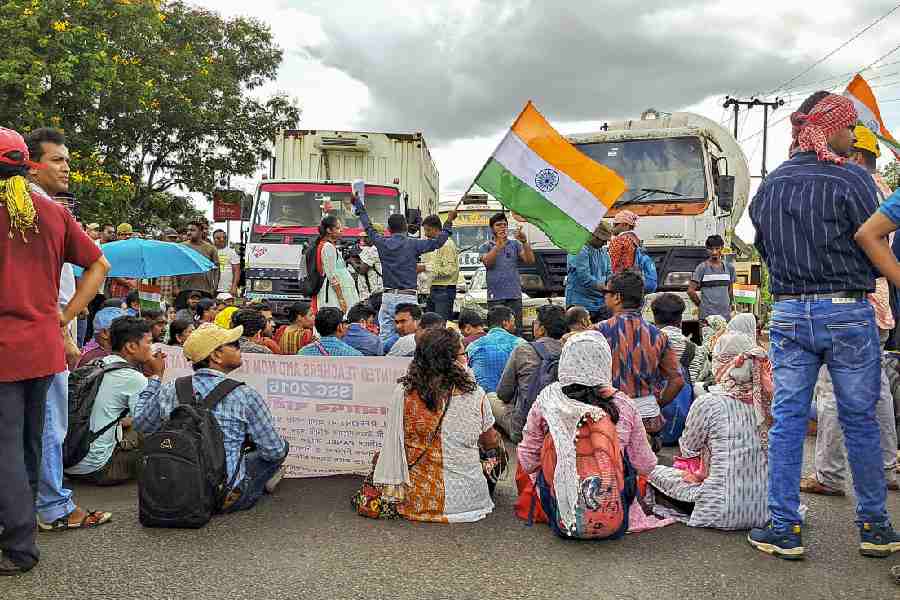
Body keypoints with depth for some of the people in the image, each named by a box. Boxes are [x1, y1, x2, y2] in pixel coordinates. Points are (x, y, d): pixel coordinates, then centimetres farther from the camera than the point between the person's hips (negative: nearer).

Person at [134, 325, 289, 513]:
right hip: (228, 499, -5)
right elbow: (275, 451, -9)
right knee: (282, 445, 12)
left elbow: (140, 424, 16)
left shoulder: (170, 390, -4)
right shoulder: (244, 395, -16)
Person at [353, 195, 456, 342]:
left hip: (388, 297, 4)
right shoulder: (413, 244, -5)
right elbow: (438, 241, -1)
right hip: (407, 297, -3)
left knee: (384, 336, 5)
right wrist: (449, 221, 12)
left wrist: (358, 204, 32)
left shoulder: (382, 243, 4)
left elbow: (368, 227, 19)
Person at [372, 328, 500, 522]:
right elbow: (492, 442, 5)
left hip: (415, 501, 1)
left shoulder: (403, 392, -12)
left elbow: (393, 445, -3)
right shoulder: (475, 395, -12)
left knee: (378, 457, 28)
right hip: (466, 500, 0)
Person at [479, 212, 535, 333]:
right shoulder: (485, 247, 8)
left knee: (516, 331, 0)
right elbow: (487, 263, -12)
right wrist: (499, 244, -22)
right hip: (495, 297, -2)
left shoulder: (515, 244, 13)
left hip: (514, 296, 2)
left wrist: (524, 242, -13)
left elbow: (530, 260, 0)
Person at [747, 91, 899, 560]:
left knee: (786, 421, 6)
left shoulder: (768, 185, 6)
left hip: (787, 314, 4)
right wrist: (840, 267, 12)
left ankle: (784, 531, 10)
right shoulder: (851, 179, -9)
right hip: (847, 313, -3)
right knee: (860, 420, 10)